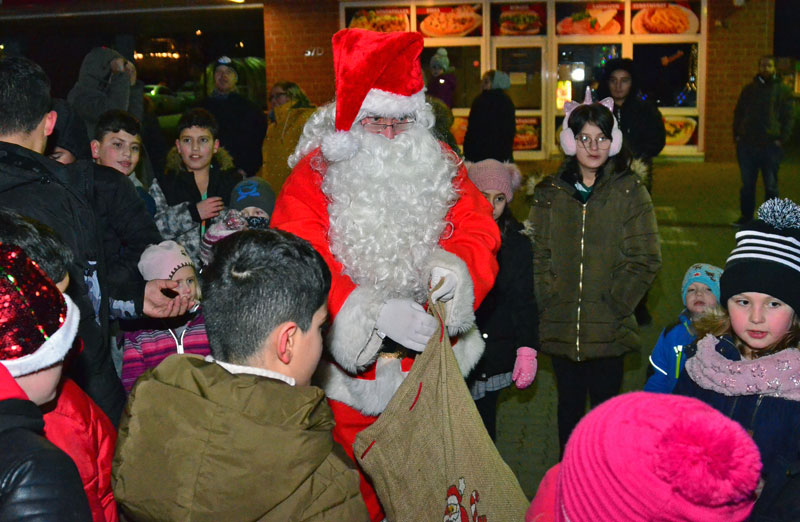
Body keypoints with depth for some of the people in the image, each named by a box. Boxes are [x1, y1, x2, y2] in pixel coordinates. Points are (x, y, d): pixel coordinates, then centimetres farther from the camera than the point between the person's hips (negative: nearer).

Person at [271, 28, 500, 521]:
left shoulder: (443, 169, 0)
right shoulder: (315, 176, -11)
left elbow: (478, 230, -7)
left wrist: (456, 266, -32)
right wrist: (374, 311, -35)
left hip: (427, 352, 3)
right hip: (349, 360, -3)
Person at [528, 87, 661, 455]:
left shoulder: (630, 193, -2)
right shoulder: (549, 193, 5)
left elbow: (645, 260, -6)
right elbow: (537, 254, 3)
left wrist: (612, 305, -11)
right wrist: (548, 301, -8)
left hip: (609, 329, -2)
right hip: (560, 326, 2)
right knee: (569, 404, 15)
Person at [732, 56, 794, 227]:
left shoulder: (783, 90, 2)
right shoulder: (749, 89, 11)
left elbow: (789, 117, 0)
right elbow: (738, 113, 16)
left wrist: (782, 139, -10)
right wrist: (737, 134, 5)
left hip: (770, 146, -3)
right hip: (746, 145, 3)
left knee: (771, 185, 3)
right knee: (747, 184, 9)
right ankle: (746, 216, 19)